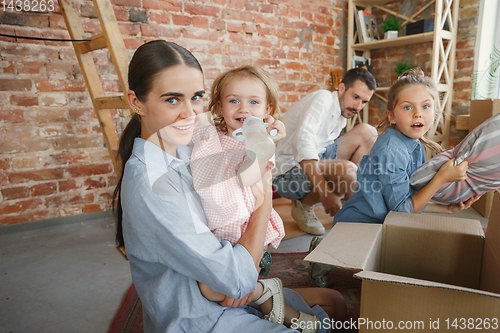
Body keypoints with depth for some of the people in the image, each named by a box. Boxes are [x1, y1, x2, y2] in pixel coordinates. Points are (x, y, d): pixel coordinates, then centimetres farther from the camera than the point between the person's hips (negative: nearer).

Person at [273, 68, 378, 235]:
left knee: (367, 132, 2)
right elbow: (303, 142, -29)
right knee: (348, 169, -34)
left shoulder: (343, 114, 14)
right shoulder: (322, 99, -14)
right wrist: (325, 194, -35)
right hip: (287, 172, -9)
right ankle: (303, 205, -5)